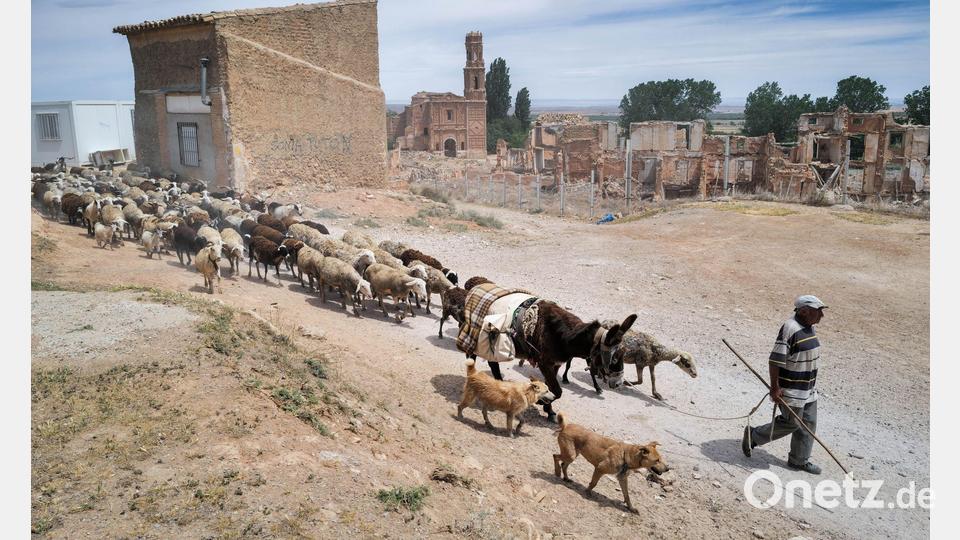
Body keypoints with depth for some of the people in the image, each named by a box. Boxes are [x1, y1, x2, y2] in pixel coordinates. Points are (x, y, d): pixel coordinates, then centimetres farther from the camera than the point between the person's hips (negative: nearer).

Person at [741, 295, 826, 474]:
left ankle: (799, 460, 26)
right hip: (791, 389, -9)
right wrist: (775, 387, -22)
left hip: (809, 388, 9)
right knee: (791, 423, -2)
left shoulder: (809, 327, 6)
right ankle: (753, 435, 16)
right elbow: (775, 360, -24)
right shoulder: (790, 329, -24)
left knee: (808, 423, 12)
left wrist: (811, 383, 23)